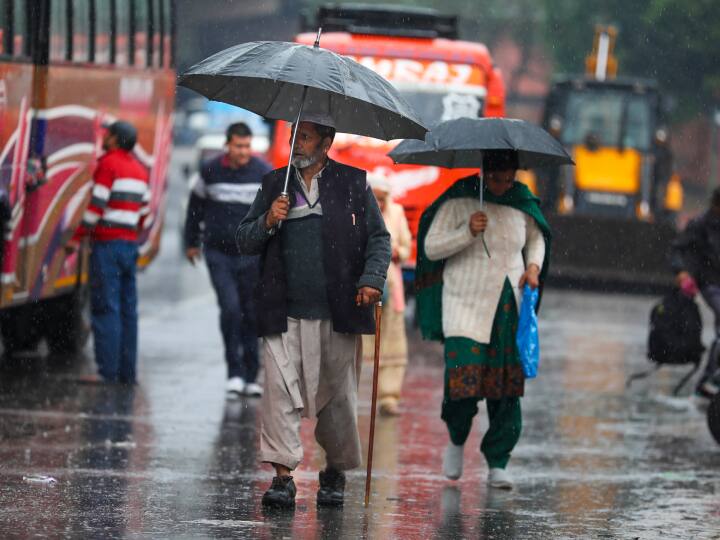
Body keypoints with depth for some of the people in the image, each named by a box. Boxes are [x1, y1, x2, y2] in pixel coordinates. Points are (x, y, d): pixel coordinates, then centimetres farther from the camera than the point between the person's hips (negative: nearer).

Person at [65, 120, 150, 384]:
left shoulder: (108, 164, -9)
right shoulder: (139, 170, 16)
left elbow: (97, 204, -15)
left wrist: (77, 238, -11)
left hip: (107, 243, -8)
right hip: (130, 244, 8)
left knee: (105, 308, -9)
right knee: (127, 309, 8)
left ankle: (108, 371, -13)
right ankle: (128, 372, 8)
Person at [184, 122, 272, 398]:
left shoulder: (264, 172, -3)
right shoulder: (209, 171, 0)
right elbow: (196, 206, 14)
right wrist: (192, 242, 21)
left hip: (251, 254, 1)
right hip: (218, 253, -1)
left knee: (251, 314, 5)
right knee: (230, 308, -14)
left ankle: (251, 377, 14)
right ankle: (234, 373, -7)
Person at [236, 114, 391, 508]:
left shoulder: (353, 183, 7)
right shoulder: (274, 184, 12)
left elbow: (379, 239, 8)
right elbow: (244, 241, 13)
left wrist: (372, 278, -8)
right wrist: (268, 222, -7)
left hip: (338, 312, -1)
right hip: (284, 314, 1)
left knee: (338, 395, 6)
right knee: (280, 390, -10)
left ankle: (335, 472, 22)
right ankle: (282, 475, -10)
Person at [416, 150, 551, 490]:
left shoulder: (521, 203, 7)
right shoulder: (458, 202, -5)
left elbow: (536, 238, 25)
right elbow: (431, 247, -6)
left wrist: (533, 266, 6)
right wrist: (468, 232, -20)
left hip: (509, 308, 4)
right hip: (466, 306, -4)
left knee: (507, 385, -2)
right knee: (464, 379, -15)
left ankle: (497, 464, 8)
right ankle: (456, 440, 16)